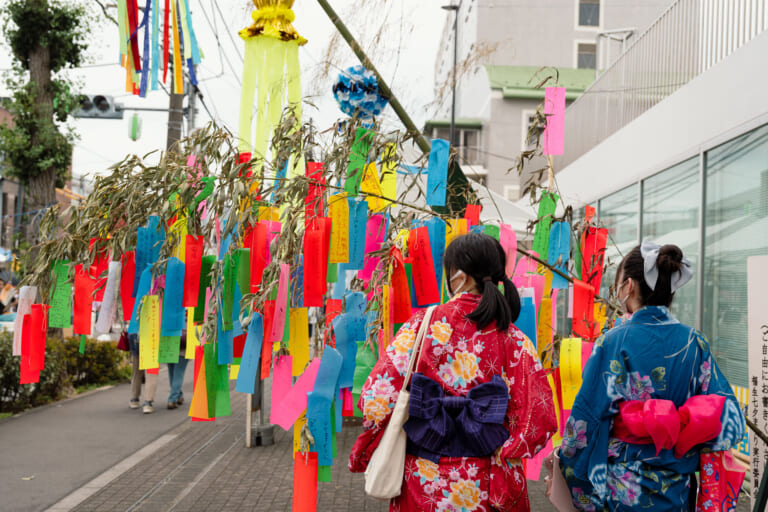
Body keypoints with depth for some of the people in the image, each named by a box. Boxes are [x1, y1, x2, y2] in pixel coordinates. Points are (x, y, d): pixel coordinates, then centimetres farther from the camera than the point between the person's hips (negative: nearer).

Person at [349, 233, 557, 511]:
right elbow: (538, 417, -10)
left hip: (424, 485, -1)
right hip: (486, 488, 1)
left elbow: (377, 398, -11)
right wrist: (502, 456, 5)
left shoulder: (422, 325, -10)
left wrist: (364, 455, 4)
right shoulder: (513, 341, -8)